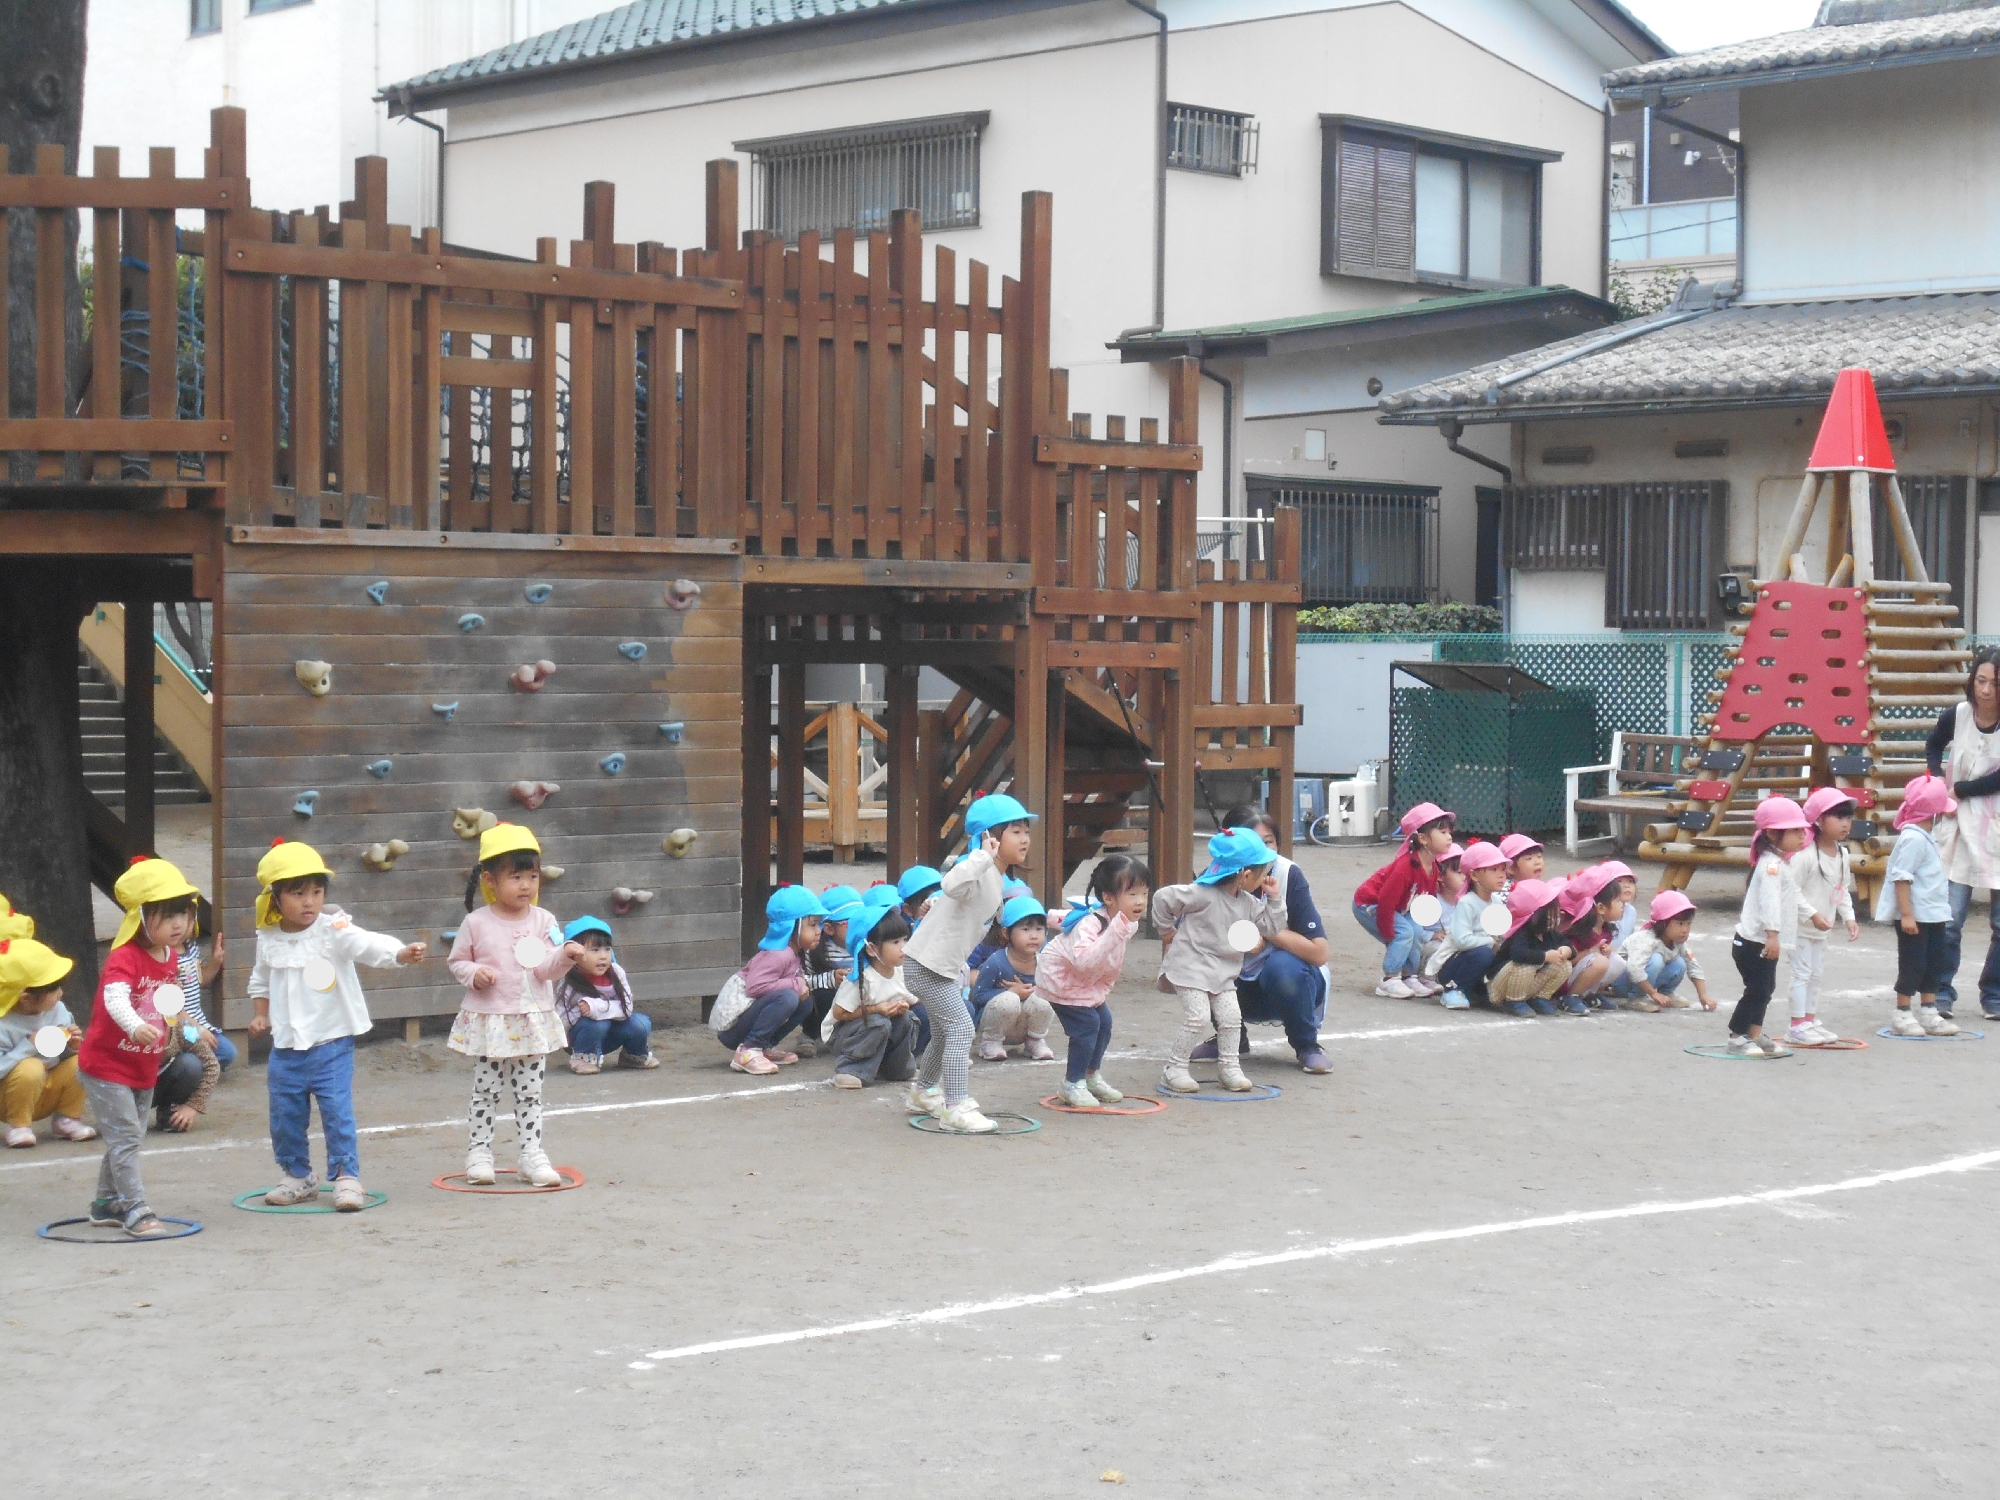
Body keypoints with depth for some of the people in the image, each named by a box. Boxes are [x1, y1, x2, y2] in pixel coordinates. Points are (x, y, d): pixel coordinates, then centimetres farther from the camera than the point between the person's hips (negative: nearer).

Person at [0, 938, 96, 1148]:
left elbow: (64, 1054, 6)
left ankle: (67, 1119, 2)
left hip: (48, 1095, 6)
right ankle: (19, 1125, -13)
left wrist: (73, 1043, -16)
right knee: (30, 1068, -35)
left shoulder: (57, 1009, -6)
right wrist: (29, 1046, -32)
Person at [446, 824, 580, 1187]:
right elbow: (457, 961, 5)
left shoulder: (543, 921, -1)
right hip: (489, 1021, -2)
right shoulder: (476, 923, -5)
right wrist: (474, 974, -15)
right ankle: (478, 1154, 13)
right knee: (485, 1091, 4)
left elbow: (545, 969, -6)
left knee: (530, 1092, 7)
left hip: (533, 1020, 2)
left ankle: (532, 1155, 12)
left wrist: (565, 955, -25)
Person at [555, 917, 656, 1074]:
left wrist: (597, 1007, -33)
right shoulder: (568, 987, -22)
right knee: (596, 1023, -35)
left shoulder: (616, 974, -14)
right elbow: (559, 1022, -20)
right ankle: (584, 1057, -7)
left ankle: (635, 1055, 9)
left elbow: (627, 1007, -19)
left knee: (640, 1023, -21)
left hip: (609, 1037, 4)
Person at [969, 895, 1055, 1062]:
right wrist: (1013, 992, -26)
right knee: (1009, 1000, -34)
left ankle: (1035, 1041, 1)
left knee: (1043, 1000, -25)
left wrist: (1028, 991, -22)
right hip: (990, 1026, -3)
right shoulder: (996, 964, -21)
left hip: (1024, 1028, 3)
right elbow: (979, 995, -17)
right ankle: (990, 1042, -10)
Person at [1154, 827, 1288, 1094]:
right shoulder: (1204, 895, -20)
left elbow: (1271, 927, 12)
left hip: (1223, 972, 7)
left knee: (1230, 1018, 3)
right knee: (1198, 1018, -14)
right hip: (1191, 967, -7)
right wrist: (1167, 930, -6)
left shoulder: (1248, 903, 5)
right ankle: (1174, 1070, -3)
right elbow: (1163, 897, -17)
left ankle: (1229, 1067, 17)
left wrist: (1275, 898, 0)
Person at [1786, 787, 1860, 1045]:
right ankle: (1797, 1026, -2)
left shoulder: (1842, 854, 5)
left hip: (1822, 928, 8)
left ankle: (1810, 1020, 25)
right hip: (1801, 925, -8)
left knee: (1816, 973, 15)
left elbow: (1843, 890, 13)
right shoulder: (1806, 855, -21)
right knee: (1802, 972, -6)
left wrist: (1849, 917, 3)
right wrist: (1813, 915, -24)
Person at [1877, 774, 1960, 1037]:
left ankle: (1928, 1013, 20)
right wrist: (1906, 914, -26)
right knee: (1913, 963, -3)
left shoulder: (1924, 838, 11)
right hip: (1914, 916, -10)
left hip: (1932, 915, 10)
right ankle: (1902, 1014, 7)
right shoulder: (1913, 838, -20)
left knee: (1935, 961, 13)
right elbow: (1901, 877, -23)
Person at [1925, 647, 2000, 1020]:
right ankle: (1942, 993, 5)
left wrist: (1959, 790, -12)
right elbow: (1933, 746, 17)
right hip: (1960, 826, 1)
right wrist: (1938, 782, 2)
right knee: (1950, 917, -4)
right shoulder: (1956, 716, -4)